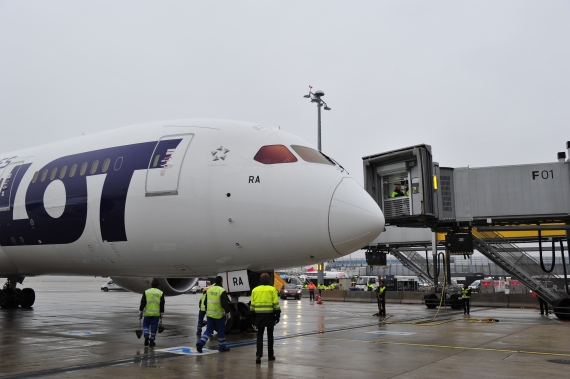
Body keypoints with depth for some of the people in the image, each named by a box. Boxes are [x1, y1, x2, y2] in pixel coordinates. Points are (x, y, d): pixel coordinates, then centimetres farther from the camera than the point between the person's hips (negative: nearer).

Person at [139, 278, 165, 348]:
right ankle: (151, 342, 11)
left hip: (147, 313, 0)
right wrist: (161, 314, 7)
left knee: (145, 325, 15)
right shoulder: (161, 293, 1)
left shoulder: (146, 292, -1)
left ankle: (146, 336, -8)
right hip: (156, 313, 1)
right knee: (154, 327, 8)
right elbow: (162, 305, 1)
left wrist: (140, 313, 3)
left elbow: (142, 303, -3)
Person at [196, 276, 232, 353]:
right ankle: (222, 346, 19)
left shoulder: (209, 289, 8)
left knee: (208, 330, 10)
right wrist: (228, 312, -7)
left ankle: (200, 343, -7)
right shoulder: (222, 291, -14)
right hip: (219, 315, -5)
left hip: (209, 314, 5)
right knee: (221, 331, 8)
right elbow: (225, 303, -18)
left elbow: (205, 302, 15)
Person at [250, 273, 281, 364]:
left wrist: (253, 317, 15)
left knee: (259, 336, 6)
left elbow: (252, 305, 7)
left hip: (259, 316, 1)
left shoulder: (255, 290, 5)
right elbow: (276, 304, -7)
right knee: (270, 336, 13)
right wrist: (277, 315, 1)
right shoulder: (272, 289, -4)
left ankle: (258, 355, -8)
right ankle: (270, 355, 21)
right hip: (270, 315, -1)